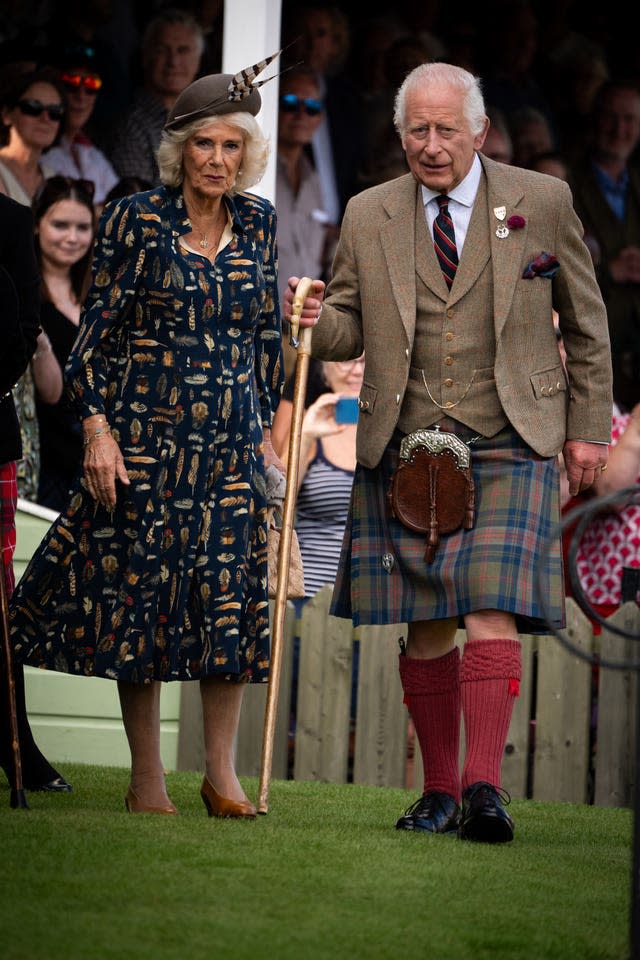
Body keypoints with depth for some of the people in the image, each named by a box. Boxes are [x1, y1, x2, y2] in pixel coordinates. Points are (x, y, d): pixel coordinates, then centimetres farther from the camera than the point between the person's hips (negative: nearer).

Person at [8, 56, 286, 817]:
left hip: (230, 440, 3)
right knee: (140, 590, -1)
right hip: (146, 434, -3)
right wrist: (97, 427, -10)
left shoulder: (257, 223, 8)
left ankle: (221, 773, 8)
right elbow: (97, 329, -4)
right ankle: (146, 779, 8)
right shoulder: (136, 219, -4)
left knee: (231, 598, -1)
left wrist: (268, 429, 14)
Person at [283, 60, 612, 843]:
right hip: (403, 450, 3)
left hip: (509, 447, -2)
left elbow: (586, 324, 11)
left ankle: (483, 786, -19)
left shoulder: (542, 203, 3)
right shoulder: (368, 216, 8)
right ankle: (439, 791, 15)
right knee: (424, 629, 5)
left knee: (493, 615, -15)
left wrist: (587, 427, 8)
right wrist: (317, 321, -12)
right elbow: (350, 332, 11)